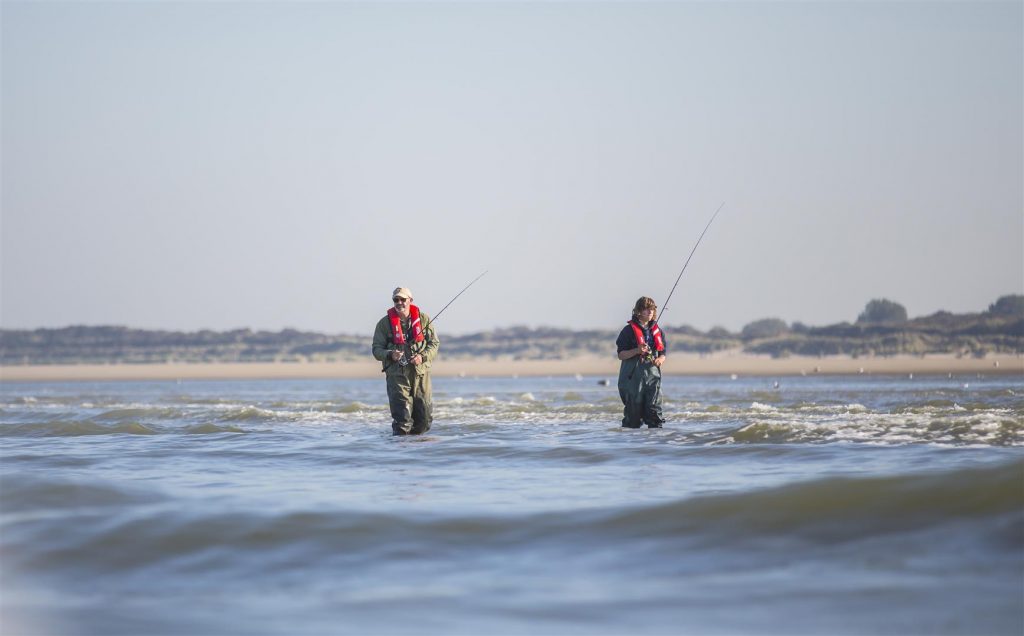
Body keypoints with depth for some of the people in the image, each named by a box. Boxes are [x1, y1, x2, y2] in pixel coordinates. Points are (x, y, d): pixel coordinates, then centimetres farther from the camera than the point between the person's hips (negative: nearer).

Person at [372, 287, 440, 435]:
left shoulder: (423, 319, 7)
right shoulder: (384, 323, 4)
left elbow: (434, 343, 7)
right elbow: (377, 349, 4)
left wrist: (422, 356, -12)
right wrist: (390, 355, -18)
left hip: (421, 373, 2)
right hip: (397, 374, -2)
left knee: (425, 416, 4)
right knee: (402, 417, -11)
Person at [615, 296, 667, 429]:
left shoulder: (657, 330, 14)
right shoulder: (629, 330, -1)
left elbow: (663, 352, 17)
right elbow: (621, 355, -2)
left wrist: (660, 359, -6)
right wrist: (637, 350, -18)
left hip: (653, 374, 4)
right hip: (633, 376, -4)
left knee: (655, 410, -7)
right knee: (634, 413, -2)